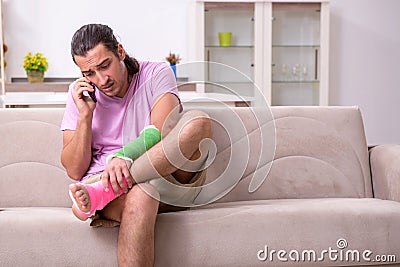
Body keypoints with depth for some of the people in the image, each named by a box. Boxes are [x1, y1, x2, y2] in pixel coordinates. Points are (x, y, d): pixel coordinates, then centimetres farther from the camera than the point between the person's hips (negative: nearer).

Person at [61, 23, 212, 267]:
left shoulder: (157, 74, 2)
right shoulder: (80, 94, 8)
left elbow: (163, 134, -15)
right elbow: (74, 171, 3)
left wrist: (126, 159, -33)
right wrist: (85, 114, -8)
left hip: (171, 181, 2)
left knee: (198, 121, -28)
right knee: (140, 195, -39)